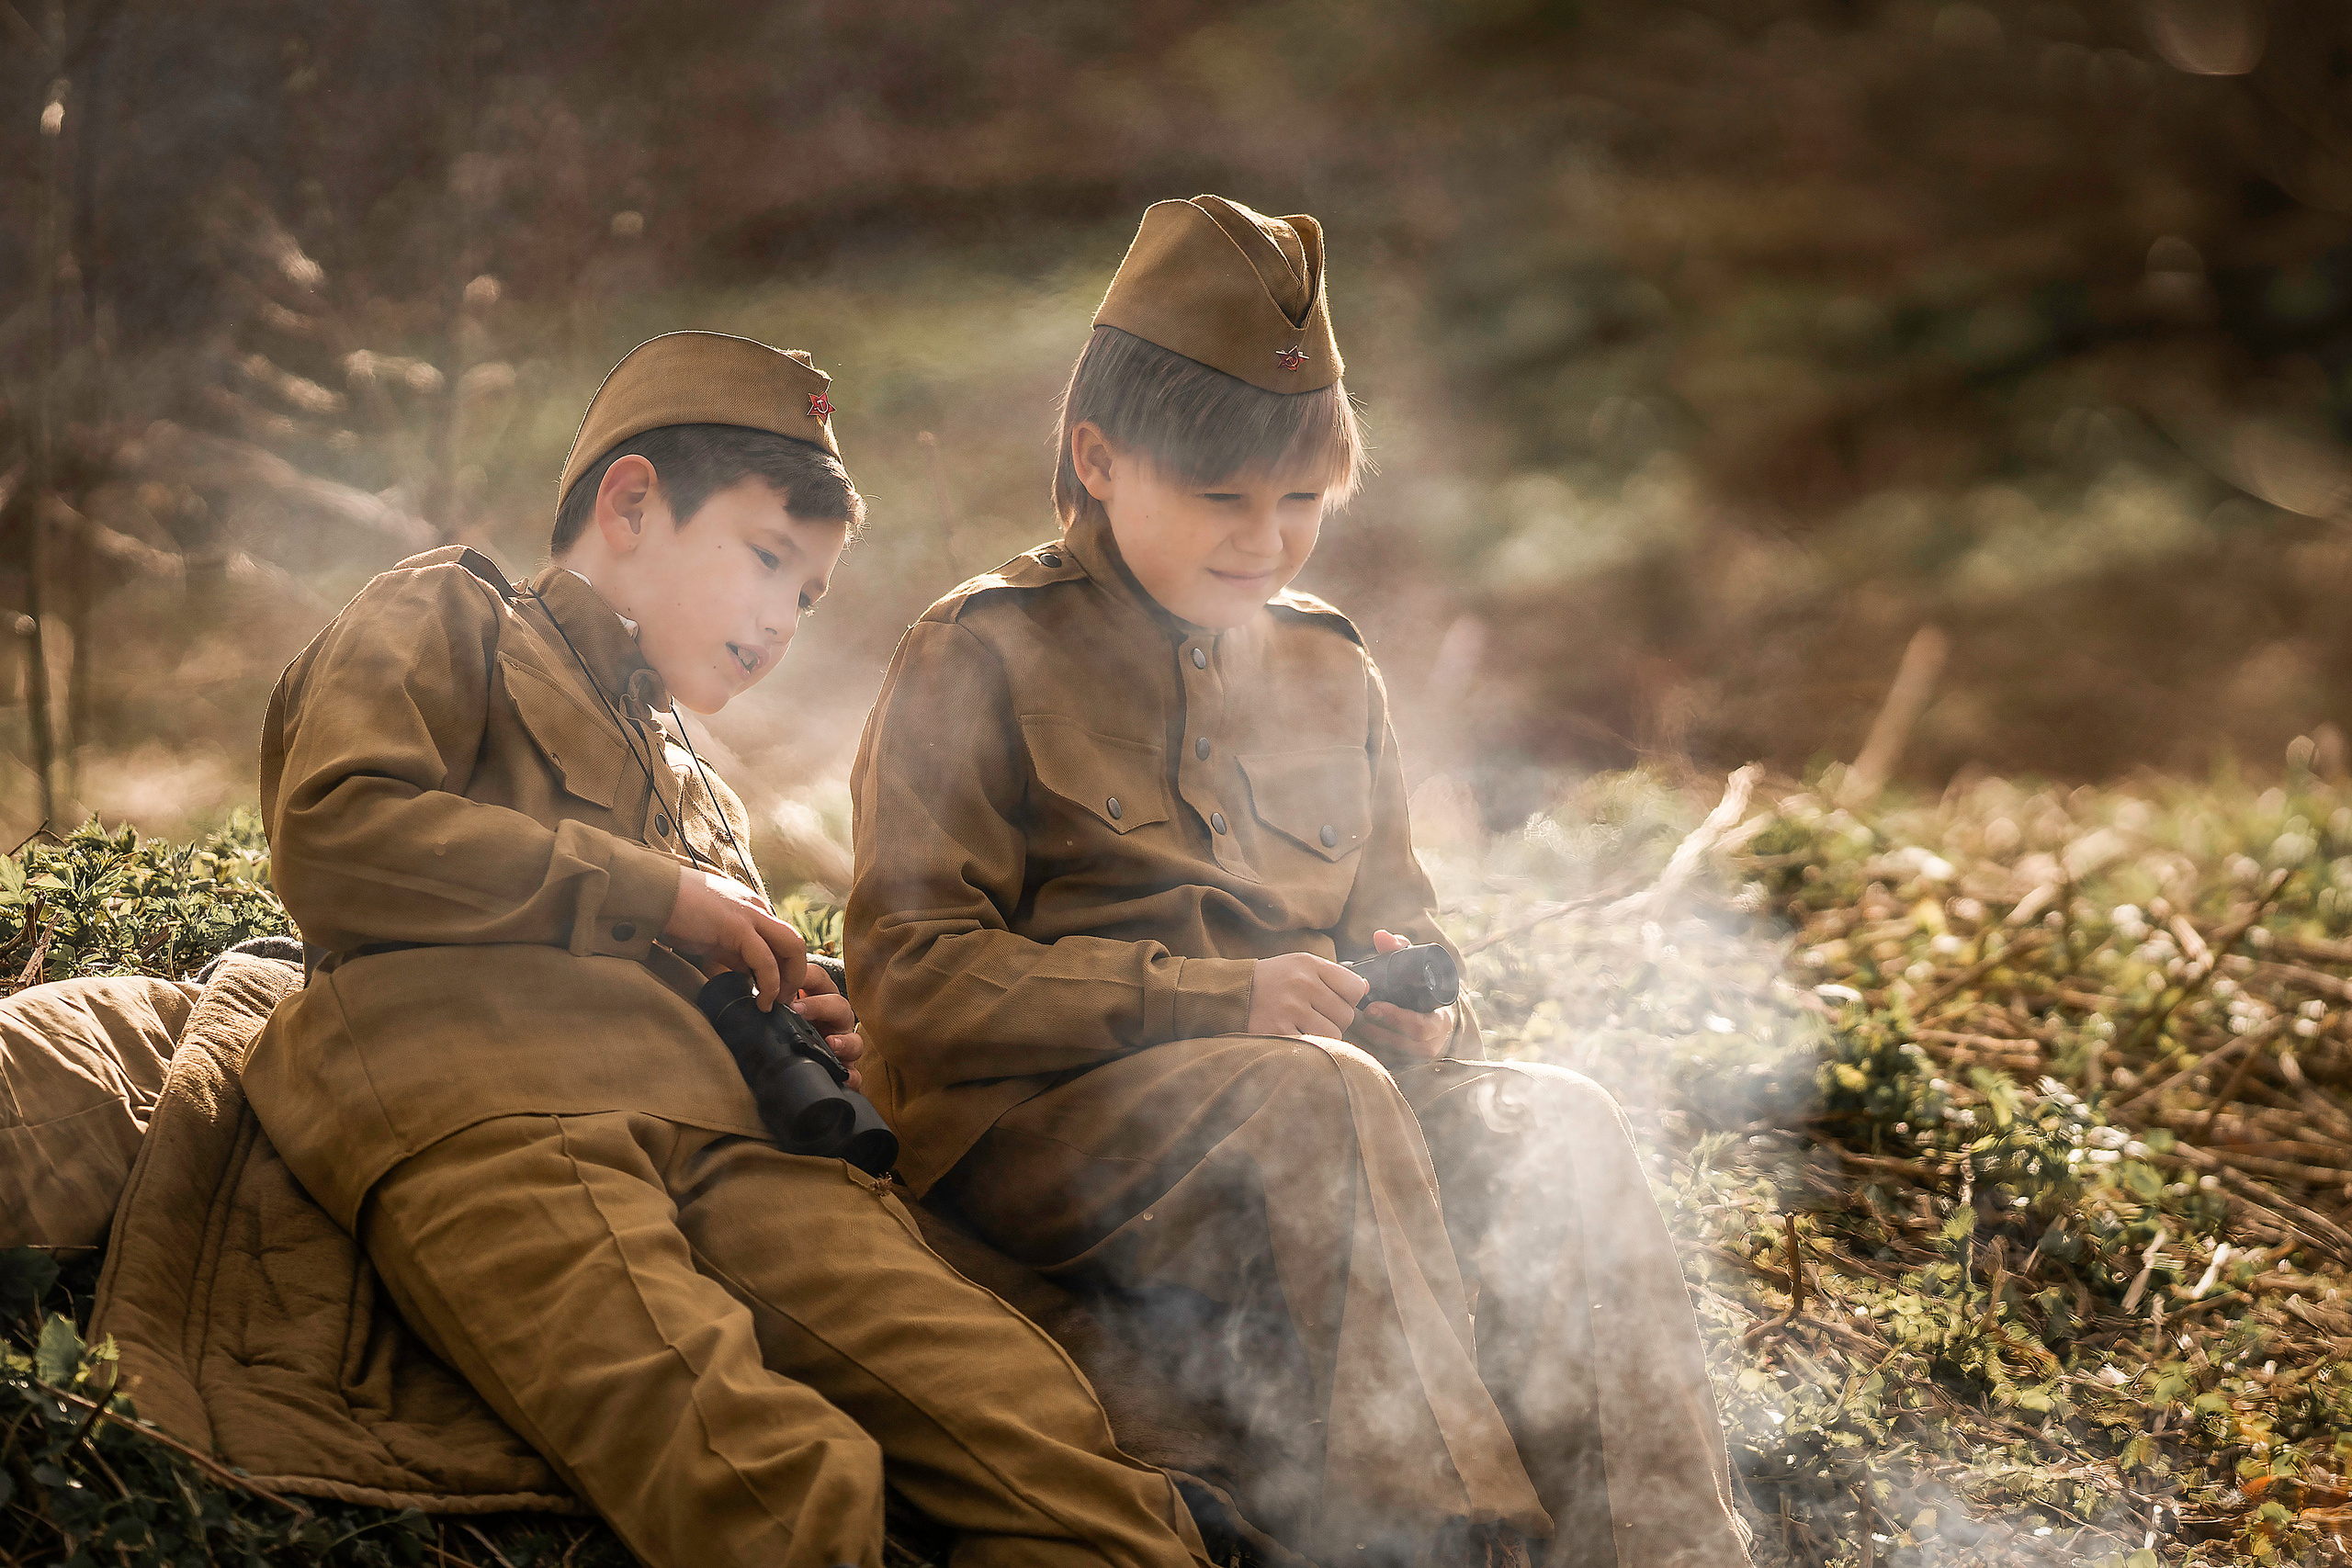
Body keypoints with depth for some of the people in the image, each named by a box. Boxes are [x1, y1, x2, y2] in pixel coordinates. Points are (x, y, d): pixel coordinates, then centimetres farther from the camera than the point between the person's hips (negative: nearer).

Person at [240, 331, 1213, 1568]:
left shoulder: (697, 791, 41)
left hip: (710, 1120, 7)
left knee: (1035, 1421, -23)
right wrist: (649, 894, 4)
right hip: (488, 1108, -6)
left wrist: (793, 1035, 18)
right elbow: (332, 837, -1)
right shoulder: (444, 617, 19)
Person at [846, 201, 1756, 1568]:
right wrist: (1215, 1000, -17)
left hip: (1320, 1117, 5)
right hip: (1044, 1122, -5)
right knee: (1325, 1096, -35)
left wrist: (1411, 1003, -1)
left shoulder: (1332, 674, 20)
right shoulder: (984, 658, 1)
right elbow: (914, 972, -8)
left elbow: (1391, 921, 27)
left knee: (1557, 1123, -24)